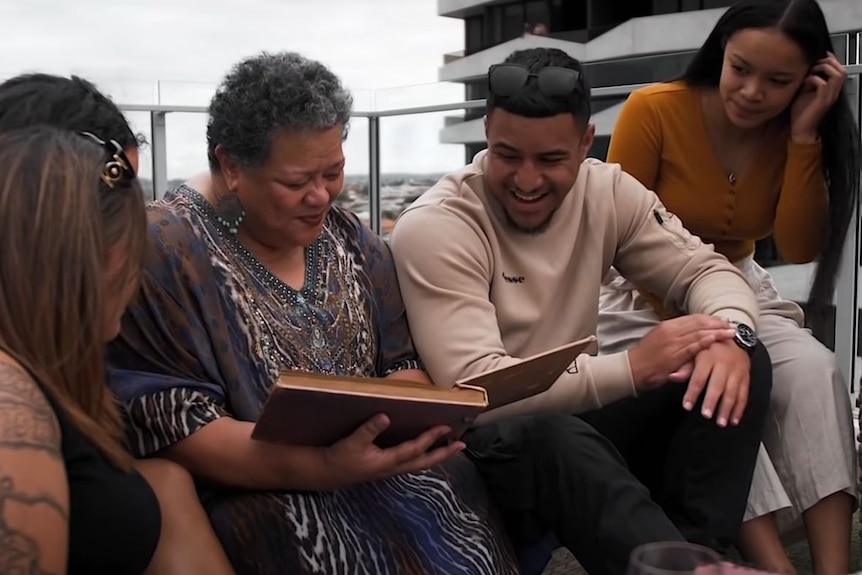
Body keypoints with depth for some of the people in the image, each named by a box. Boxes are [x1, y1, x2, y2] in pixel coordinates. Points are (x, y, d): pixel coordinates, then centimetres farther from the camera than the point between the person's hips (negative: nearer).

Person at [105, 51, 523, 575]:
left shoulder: (350, 240, 9)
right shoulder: (167, 252, -10)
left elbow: (404, 364, 12)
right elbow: (171, 423, -15)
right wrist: (319, 467, -27)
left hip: (379, 468, 6)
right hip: (253, 494, -6)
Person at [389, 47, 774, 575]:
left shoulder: (607, 192, -1)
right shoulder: (433, 227, -17)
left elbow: (706, 269, 4)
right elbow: (474, 390, -26)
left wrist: (731, 330, -21)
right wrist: (630, 367, -32)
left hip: (579, 418, 6)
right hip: (483, 446, -6)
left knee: (737, 366, -12)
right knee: (547, 435, -40)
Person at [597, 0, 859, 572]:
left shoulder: (794, 133, -3)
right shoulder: (653, 110, -18)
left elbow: (800, 247, -12)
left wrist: (804, 135, -19)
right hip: (646, 298, -4)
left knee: (814, 370, -26)